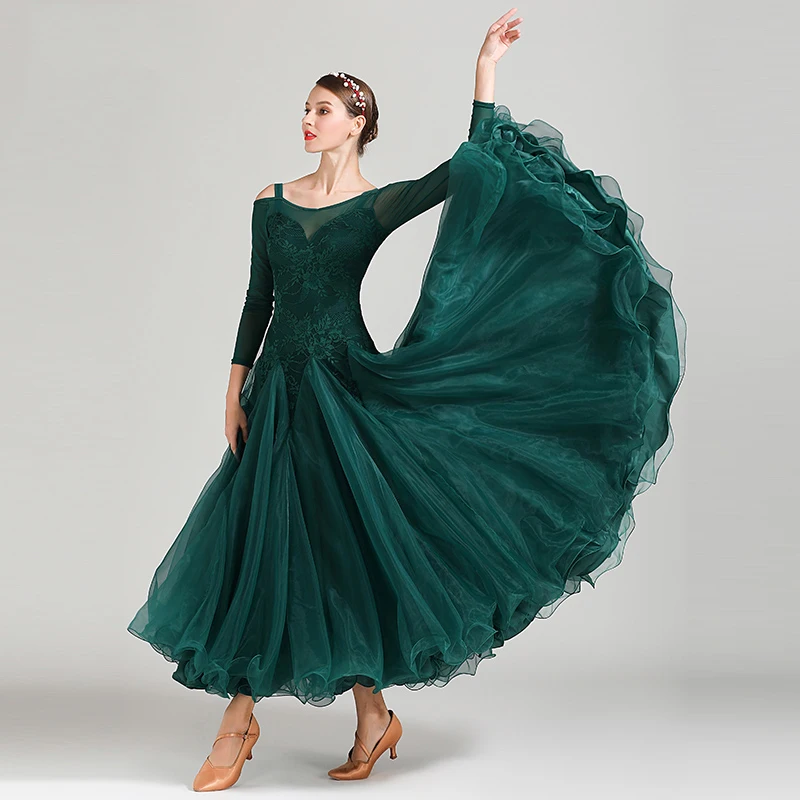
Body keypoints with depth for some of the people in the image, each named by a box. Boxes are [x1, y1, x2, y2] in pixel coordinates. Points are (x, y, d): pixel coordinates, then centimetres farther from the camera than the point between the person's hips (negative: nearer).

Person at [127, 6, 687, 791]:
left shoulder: (379, 203, 0)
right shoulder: (272, 202, 9)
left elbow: (469, 168, -10)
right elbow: (258, 300, 10)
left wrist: (485, 68, -9)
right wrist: (235, 389, 5)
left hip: (344, 388, -3)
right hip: (277, 389, 4)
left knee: (344, 545, -1)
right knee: (253, 540, 3)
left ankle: (372, 716, 15)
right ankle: (239, 720, 15)